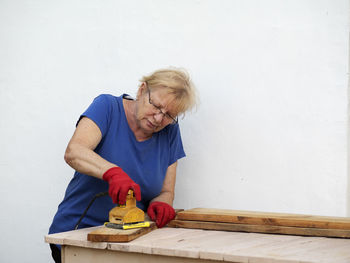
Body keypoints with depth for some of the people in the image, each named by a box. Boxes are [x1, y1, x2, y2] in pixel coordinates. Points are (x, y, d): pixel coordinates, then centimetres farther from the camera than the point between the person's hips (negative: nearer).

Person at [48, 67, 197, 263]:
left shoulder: (170, 132, 6)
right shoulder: (108, 107, -6)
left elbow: (166, 193, 9)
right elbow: (73, 152, -22)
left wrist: (159, 205, -15)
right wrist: (113, 172, -40)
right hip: (76, 232, -4)